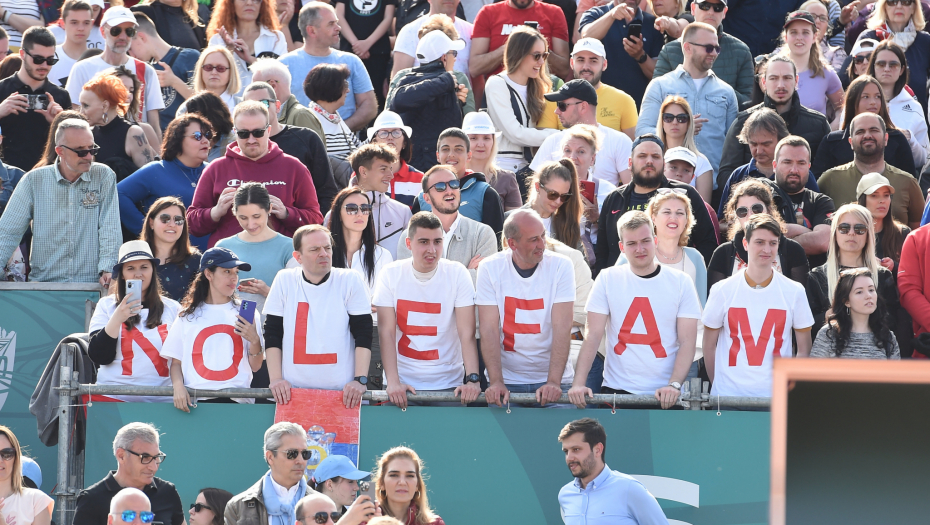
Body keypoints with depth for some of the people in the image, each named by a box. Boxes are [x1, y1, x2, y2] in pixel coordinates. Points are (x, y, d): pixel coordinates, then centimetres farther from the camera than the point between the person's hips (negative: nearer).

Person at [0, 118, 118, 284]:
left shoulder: (104, 176, 6)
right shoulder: (34, 180, 7)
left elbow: (109, 228, 1)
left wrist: (107, 269, -14)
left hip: (91, 282, -1)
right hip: (43, 281, 1)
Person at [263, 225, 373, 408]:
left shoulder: (351, 280, 3)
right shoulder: (284, 280, 6)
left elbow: (363, 336, 0)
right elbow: (273, 336, 6)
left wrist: (360, 380, -11)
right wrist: (276, 379, -5)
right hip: (292, 390, 1)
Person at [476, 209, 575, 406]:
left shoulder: (561, 266, -6)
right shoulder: (490, 268, -5)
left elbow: (562, 328, -12)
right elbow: (489, 330, -9)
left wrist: (553, 382, -21)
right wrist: (496, 382, -19)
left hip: (551, 377, 0)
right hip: (507, 380, 0)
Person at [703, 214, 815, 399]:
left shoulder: (794, 292, 4)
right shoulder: (722, 291, 3)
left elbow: (803, 350, 8)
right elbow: (709, 346, 8)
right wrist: (719, 386, 2)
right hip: (729, 395, 0)